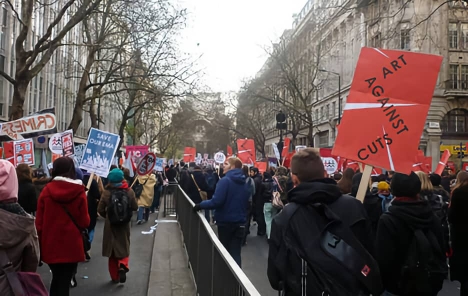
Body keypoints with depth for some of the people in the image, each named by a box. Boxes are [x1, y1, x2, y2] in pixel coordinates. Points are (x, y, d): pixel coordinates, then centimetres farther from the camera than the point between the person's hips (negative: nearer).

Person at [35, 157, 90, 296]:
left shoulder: (46, 190, -5)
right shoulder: (79, 192, -10)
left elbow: (39, 221, -2)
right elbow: (85, 222, -6)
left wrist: (42, 241, 12)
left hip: (50, 245, 3)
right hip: (71, 245, -2)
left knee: (56, 279, 22)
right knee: (64, 281, 7)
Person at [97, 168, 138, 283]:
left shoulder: (107, 192, -11)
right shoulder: (129, 191, -9)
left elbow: (100, 209, -7)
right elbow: (135, 207, -3)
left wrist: (107, 216, 11)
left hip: (110, 224, 0)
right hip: (124, 224, 0)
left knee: (112, 248, 11)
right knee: (124, 247, 16)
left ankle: (115, 276, 17)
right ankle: (123, 265, -12)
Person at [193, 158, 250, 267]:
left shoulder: (225, 180, -15)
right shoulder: (244, 184, 9)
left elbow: (216, 201, -23)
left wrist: (200, 205, -11)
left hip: (226, 222, -5)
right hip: (240, 223, 5)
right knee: (235, 253, 6)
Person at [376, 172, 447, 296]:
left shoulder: (388, 220, -18)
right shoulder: (432, 217, 0)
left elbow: (383, 259, -18)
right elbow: (441, 249, 8)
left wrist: (380, 284, -5)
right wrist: (438, 277, 18)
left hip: (400, 286, -5)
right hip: (431, 284, 5)